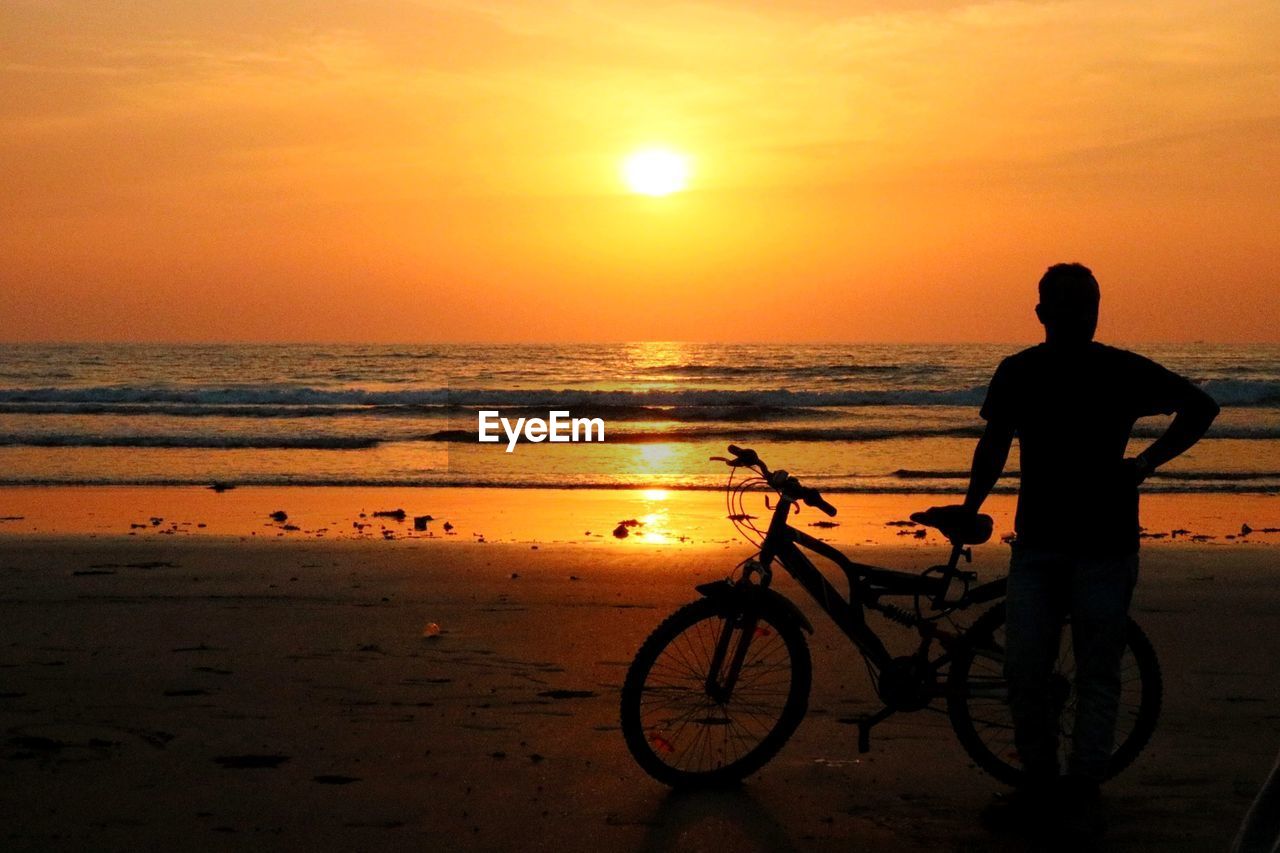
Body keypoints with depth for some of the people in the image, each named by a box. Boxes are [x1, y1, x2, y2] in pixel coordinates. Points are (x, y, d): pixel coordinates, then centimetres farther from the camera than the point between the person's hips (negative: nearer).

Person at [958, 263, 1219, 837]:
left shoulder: (1124, 371, -3)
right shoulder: (1019, 372, 4)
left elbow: (1201, 408, 8)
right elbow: (994, 445, 15)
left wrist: (1145, 463, 1)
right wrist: (970, 508, 7)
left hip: (1103, 545, -2)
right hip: (1037, 540, 3)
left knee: (1097, 673, 2)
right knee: (1023, 669, 1)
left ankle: (1081, 792, 12)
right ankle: (1039, 782, 17)